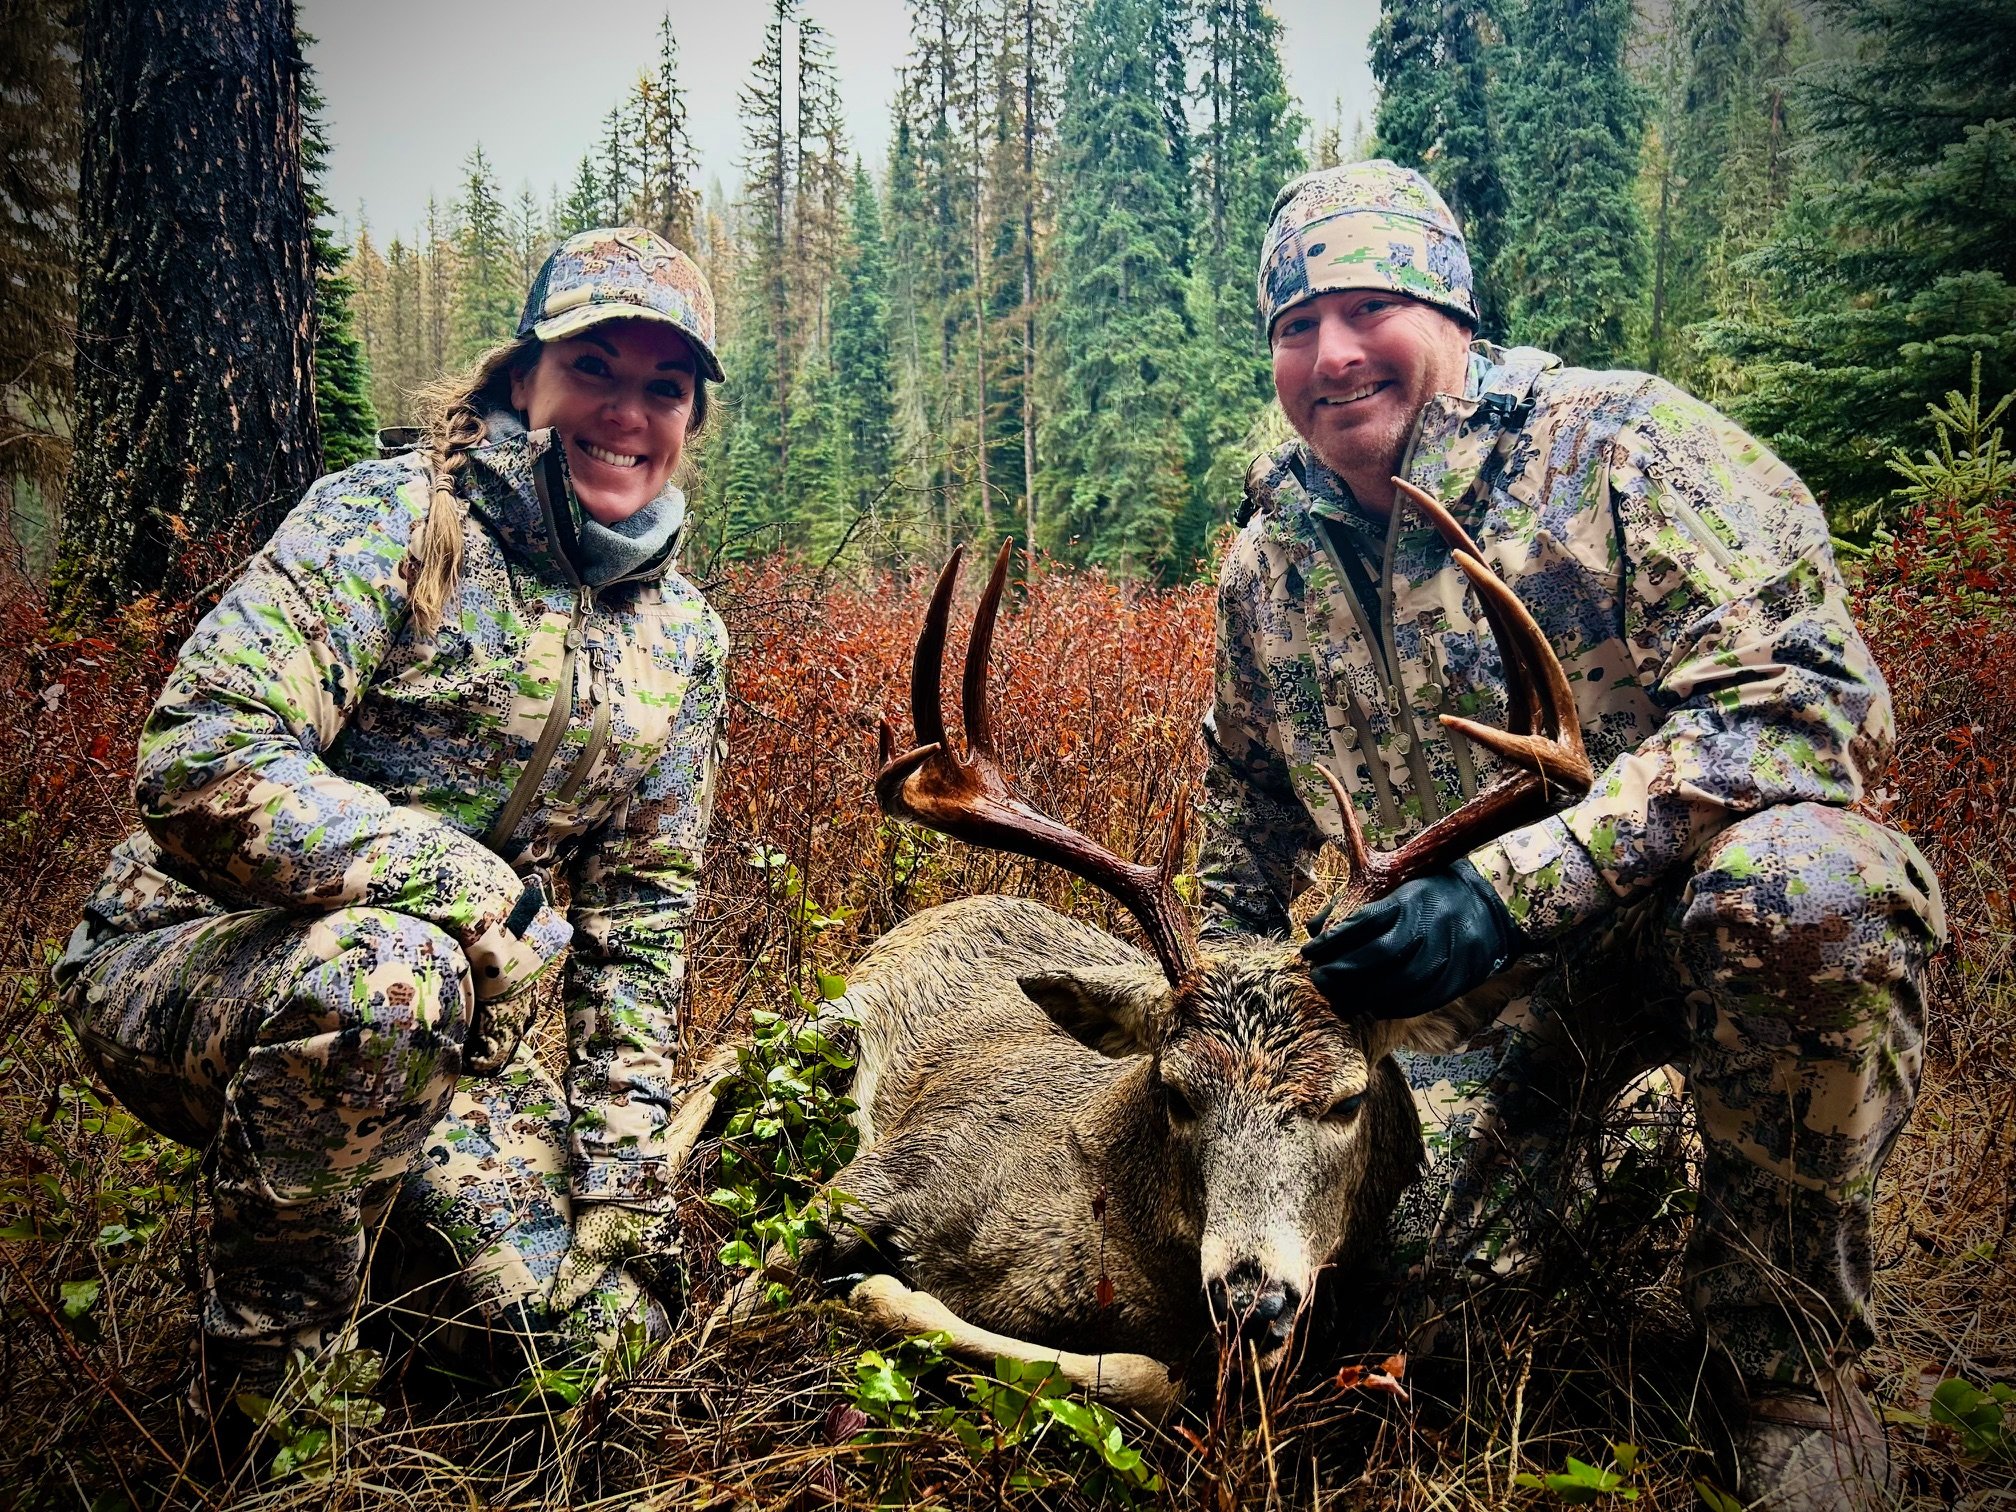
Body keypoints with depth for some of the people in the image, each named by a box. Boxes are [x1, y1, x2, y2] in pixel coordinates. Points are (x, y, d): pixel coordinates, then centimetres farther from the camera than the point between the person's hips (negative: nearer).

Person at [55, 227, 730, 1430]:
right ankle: (270, 1392, -13)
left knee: (597, 1325, -7)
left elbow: (642, 914, 6)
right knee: (384, 969, -39)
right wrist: (474, 891, -30)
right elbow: (205, 759, -26)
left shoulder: (681, 638, 3)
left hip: (445, 1027, 5)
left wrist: (625, 1170, 1)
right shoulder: (391, 520, -14)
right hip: (181, 968, -5)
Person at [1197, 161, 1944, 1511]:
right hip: (1499, 989, 5)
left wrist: (1515, 887, -36)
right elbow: (1248, 818, 17)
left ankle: (1796, 1373, -15)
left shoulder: (1625, 445, -15)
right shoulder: (1266, 562, 2)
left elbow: (1799, 697, -27)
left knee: (1787, 882, -39)